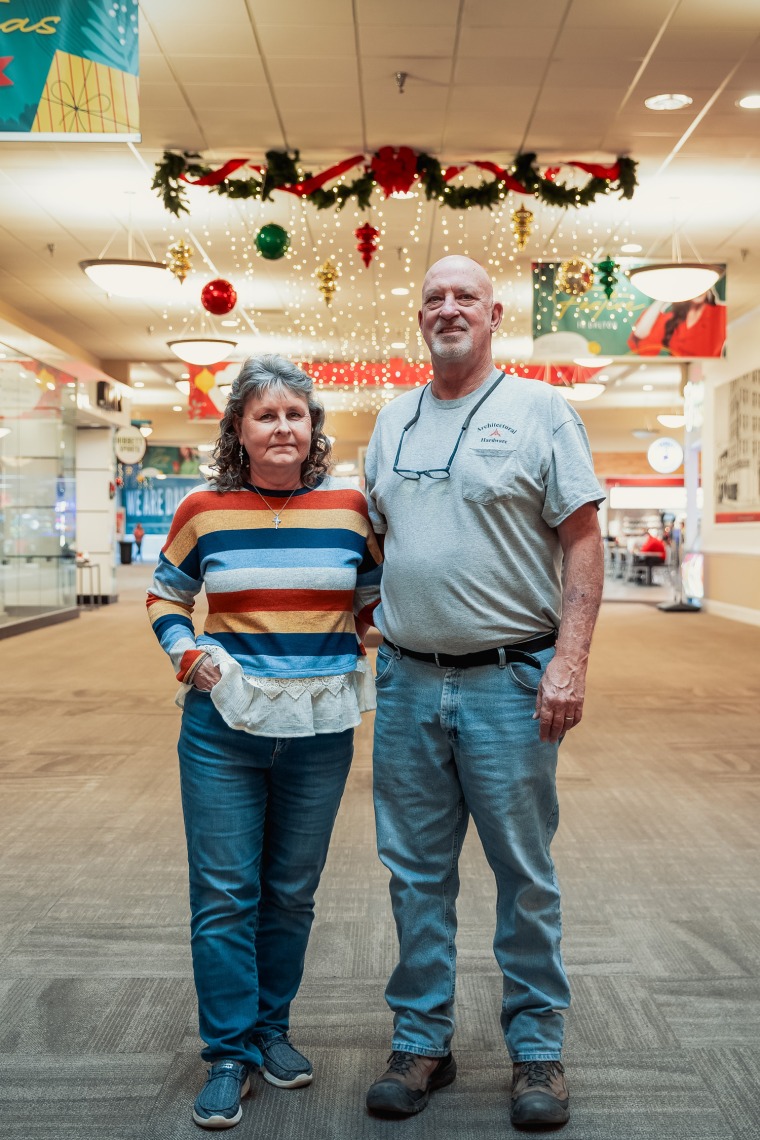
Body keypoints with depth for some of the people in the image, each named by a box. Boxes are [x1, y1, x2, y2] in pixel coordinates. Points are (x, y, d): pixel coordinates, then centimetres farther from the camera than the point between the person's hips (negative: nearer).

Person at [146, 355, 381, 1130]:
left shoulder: (350, 507, 1)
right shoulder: (204, 510, -1)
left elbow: (378, 599, 15)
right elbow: (165, 595, 12)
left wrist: (375, 665, 3)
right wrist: (187, 655, -3)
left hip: (321, 728, 1)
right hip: (223, 726, -1)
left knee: (292, 890, 13)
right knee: (223, 893, 4)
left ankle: (271, 1029, 34)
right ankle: (228, 1053, 21)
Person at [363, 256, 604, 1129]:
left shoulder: (538, 410, -1)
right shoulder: (392, 421, 13)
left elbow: (582, 541, -5)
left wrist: (570, 661, -14)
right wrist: (371, 622, 11)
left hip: (508, 680, -4)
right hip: (407, 681, 5)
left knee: (524, 873, 7)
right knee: (416, 871, 12)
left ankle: (536, 1048, 25)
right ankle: (421, 1041, 28)